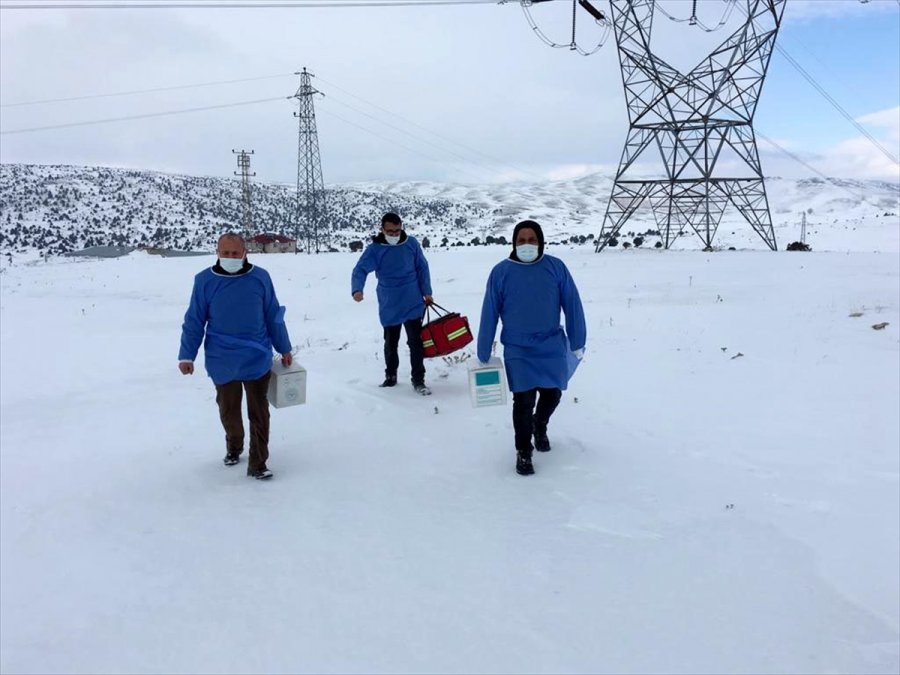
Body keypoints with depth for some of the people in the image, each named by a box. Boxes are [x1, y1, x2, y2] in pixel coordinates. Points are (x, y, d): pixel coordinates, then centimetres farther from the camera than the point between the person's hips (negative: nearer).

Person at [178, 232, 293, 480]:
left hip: (257, 359, 0)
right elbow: (194, 321, 0)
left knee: (259, 412, 4)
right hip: (222, 362, 1)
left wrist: (284, 349, 9)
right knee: (228, 411, 16)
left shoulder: (260, 278, -4)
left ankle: (257, 464, 14)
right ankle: (233, 447, 42)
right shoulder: (205, 281, -5)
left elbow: (274, 316, 4)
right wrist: (186, 355, -2)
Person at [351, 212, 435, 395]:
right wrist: (357, 289, -34)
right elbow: (360, 270, -15)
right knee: (391, 344, 14)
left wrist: (427, 292, 5)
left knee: (415, 342, 0)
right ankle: (390, 375, 32)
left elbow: (422, 268, 4)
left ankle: (418, 380, 9)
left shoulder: (411, 243, -4)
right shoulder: (374, 249, -9)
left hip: (413, 303, 0)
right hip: (389, 306, 0)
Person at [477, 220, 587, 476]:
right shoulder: (501, 272, -8)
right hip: (518, 351, -2)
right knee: (523, 401, -4)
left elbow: (572, 306, -1)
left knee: (552, 393, 14)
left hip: (552, 347, 2)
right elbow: (489, 314, -4)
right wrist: (483, 354, -2)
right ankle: (523, 451, 15)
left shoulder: (556, 267, -6)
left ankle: (540, 426, 46)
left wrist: (577, 343, 1)